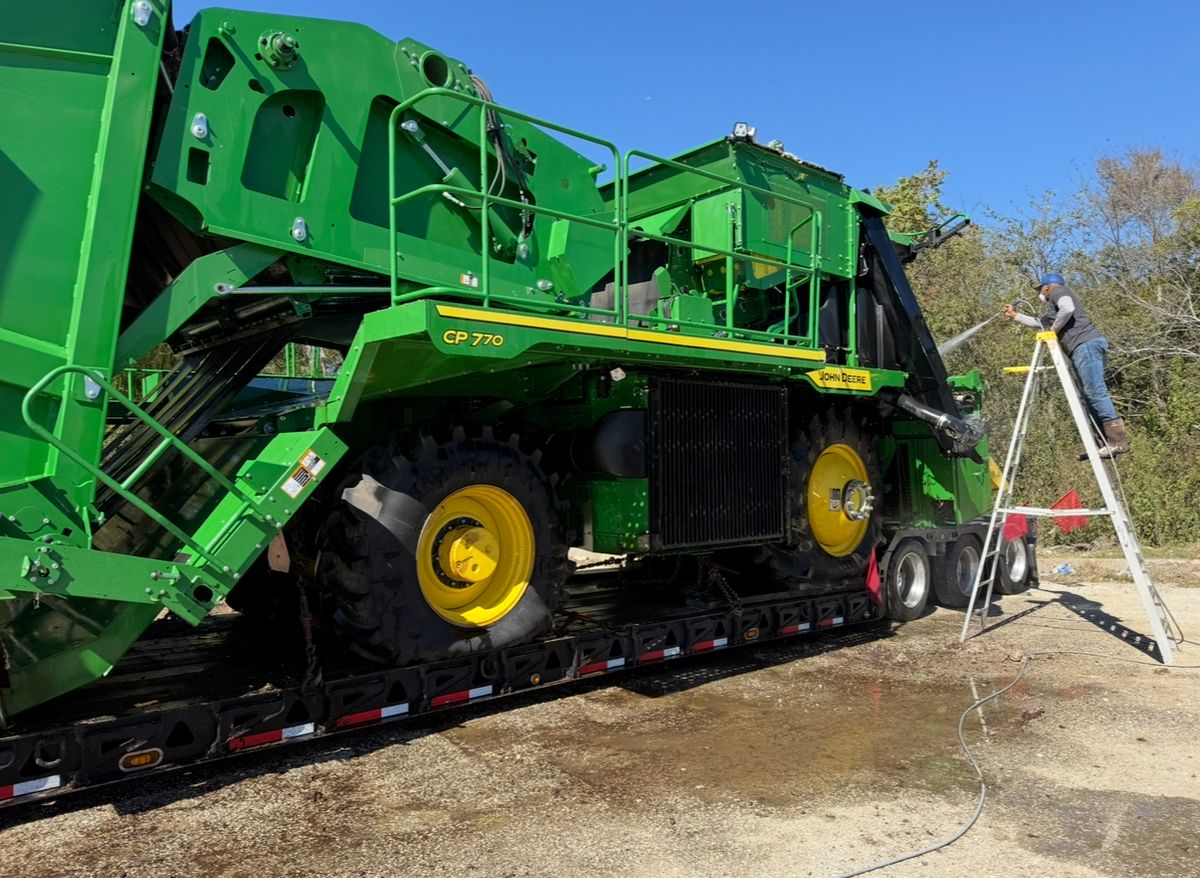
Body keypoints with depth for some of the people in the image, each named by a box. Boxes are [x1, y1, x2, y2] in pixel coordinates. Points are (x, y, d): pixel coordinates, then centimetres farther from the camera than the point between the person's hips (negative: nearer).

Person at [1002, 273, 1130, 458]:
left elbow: (1067, 309, -16)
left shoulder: (1058, 291, 6)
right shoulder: (1053, 304, 33)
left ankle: (1117, 441, -23)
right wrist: (1015, 315, 47)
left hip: (1086, 344, -10)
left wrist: (1055, 329, -4)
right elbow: (1041, 323, 45)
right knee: (1091, 395, 4)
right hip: (1085, 347, 10)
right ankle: (1106, 443, -2)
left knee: (1095, 392, -17)